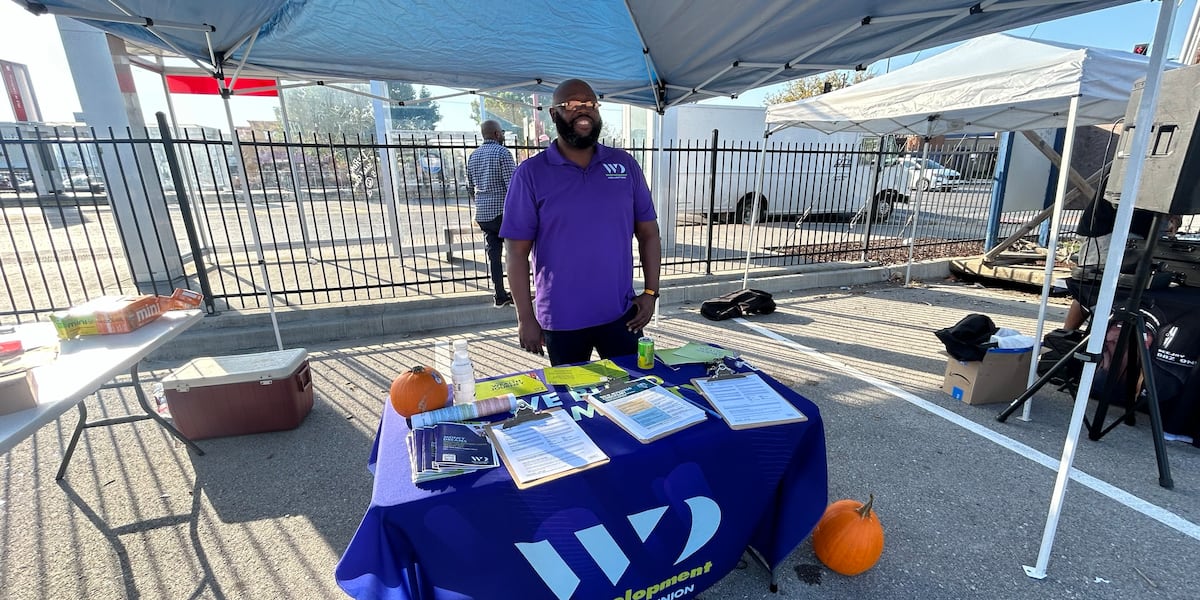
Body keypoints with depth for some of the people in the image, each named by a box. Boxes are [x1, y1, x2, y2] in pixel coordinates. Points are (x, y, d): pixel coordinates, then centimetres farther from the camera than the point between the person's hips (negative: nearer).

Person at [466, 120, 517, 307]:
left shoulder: (473, 156, 14)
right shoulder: (502, 152, -8)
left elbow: (470, 187, 19)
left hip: (483, 214, 6)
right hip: (503, 211, -6)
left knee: (493, 253, 8)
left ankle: (500, 296, 10)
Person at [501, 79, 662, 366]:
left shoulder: (625, 164, 3)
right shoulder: (531, 173, -5)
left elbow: (648, 233, 6)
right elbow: (517, 251, -7)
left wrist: (650, 292, -1)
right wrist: (525, 318, -9)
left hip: (621, 313, 2)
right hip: (561, 320, -1)